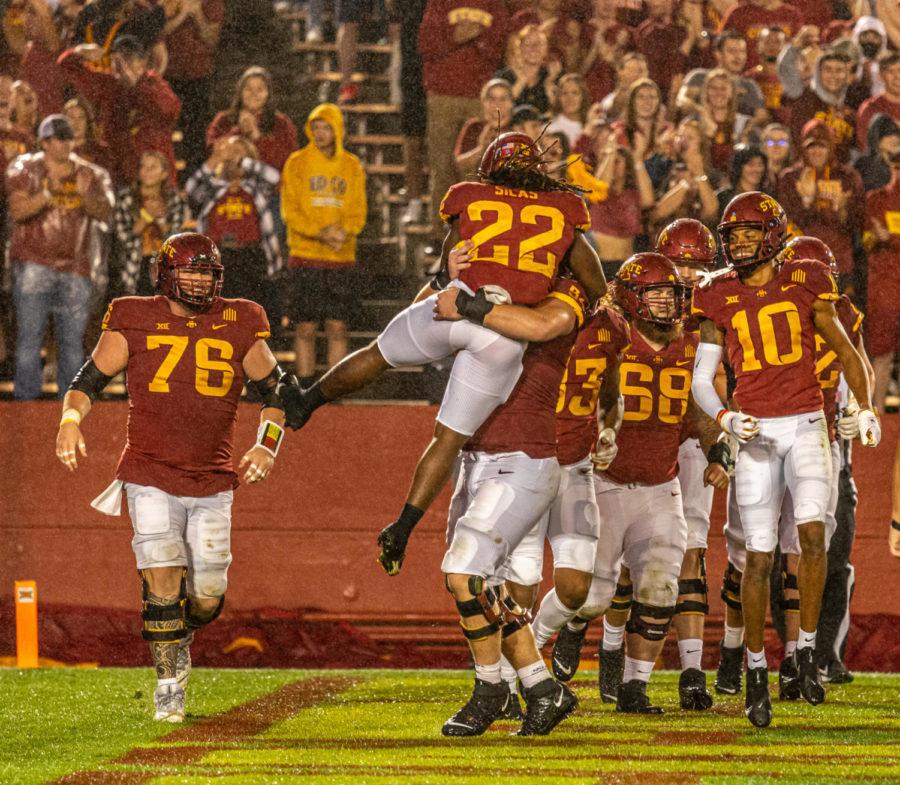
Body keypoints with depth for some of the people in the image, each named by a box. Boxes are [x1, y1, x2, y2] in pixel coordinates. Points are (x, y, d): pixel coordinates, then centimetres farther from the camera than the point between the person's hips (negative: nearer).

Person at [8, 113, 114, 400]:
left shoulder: (89, 174, 9)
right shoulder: (26, 170, 2)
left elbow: (103, 213, -2)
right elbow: (18, 210, -11)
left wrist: (86, 194, -23)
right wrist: (47, 195, -28)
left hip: (75, 269, 3)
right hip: (34, 265, -3)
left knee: (73, 341, 5)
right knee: (29, 336, -8)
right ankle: (26, 400, -6)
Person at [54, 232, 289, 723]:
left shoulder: (238, 327, 4)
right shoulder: (134, 322, -1)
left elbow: (273, 391, 12)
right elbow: (89, 380, 3)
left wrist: (267, 443, -4)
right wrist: (71, 420, -17)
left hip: (212, 483, 2)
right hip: (151, 479, -2)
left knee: (206, 599, 3)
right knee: (163, 582, -13)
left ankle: (177, 637, 38)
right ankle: (169, 687, 3)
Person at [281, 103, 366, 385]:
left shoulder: (352, 166, 8)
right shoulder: (297, 163, 2)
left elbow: (358, 212, 7)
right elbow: (290, 211, -3)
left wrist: (344, 232, -15)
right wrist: (320, 233, -18)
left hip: (341, 257, 2)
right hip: (306, 256, -2)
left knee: (338, 328, 1)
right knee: (306, 328, -1)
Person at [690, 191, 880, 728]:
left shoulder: (803, 283, 4)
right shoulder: (720, 298, 5)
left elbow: (845, 350, 12)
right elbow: (701, 379, 6)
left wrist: (865, 407, 1)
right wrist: (726, 419, -12)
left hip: (806, 424, -1)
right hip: (756, 432, 1)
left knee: (813, 529, -22)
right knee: (760, 556, -2)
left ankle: (807, 649, -8)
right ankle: (756, 669, 10)